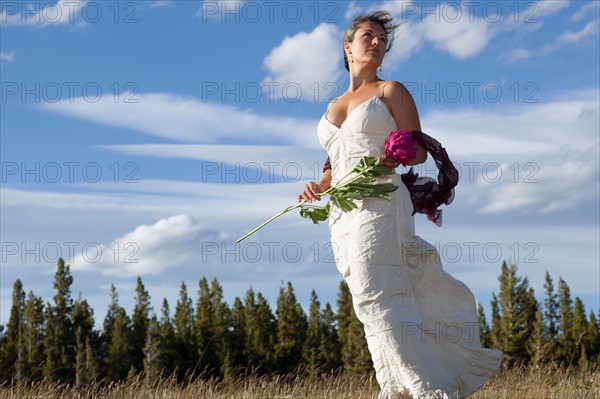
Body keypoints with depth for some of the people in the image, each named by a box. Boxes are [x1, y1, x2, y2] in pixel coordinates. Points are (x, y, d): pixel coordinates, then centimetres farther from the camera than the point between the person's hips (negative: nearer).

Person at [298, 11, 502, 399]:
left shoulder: (391, 90, 9)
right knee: (387, 304, 4)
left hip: (379, 202, -6)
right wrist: (318, 186, 4)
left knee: (374, 298, -18)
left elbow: (420, 151, 3)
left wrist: (395, 158, -19)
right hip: (342, 213, 6)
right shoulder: (334, 107, 23)